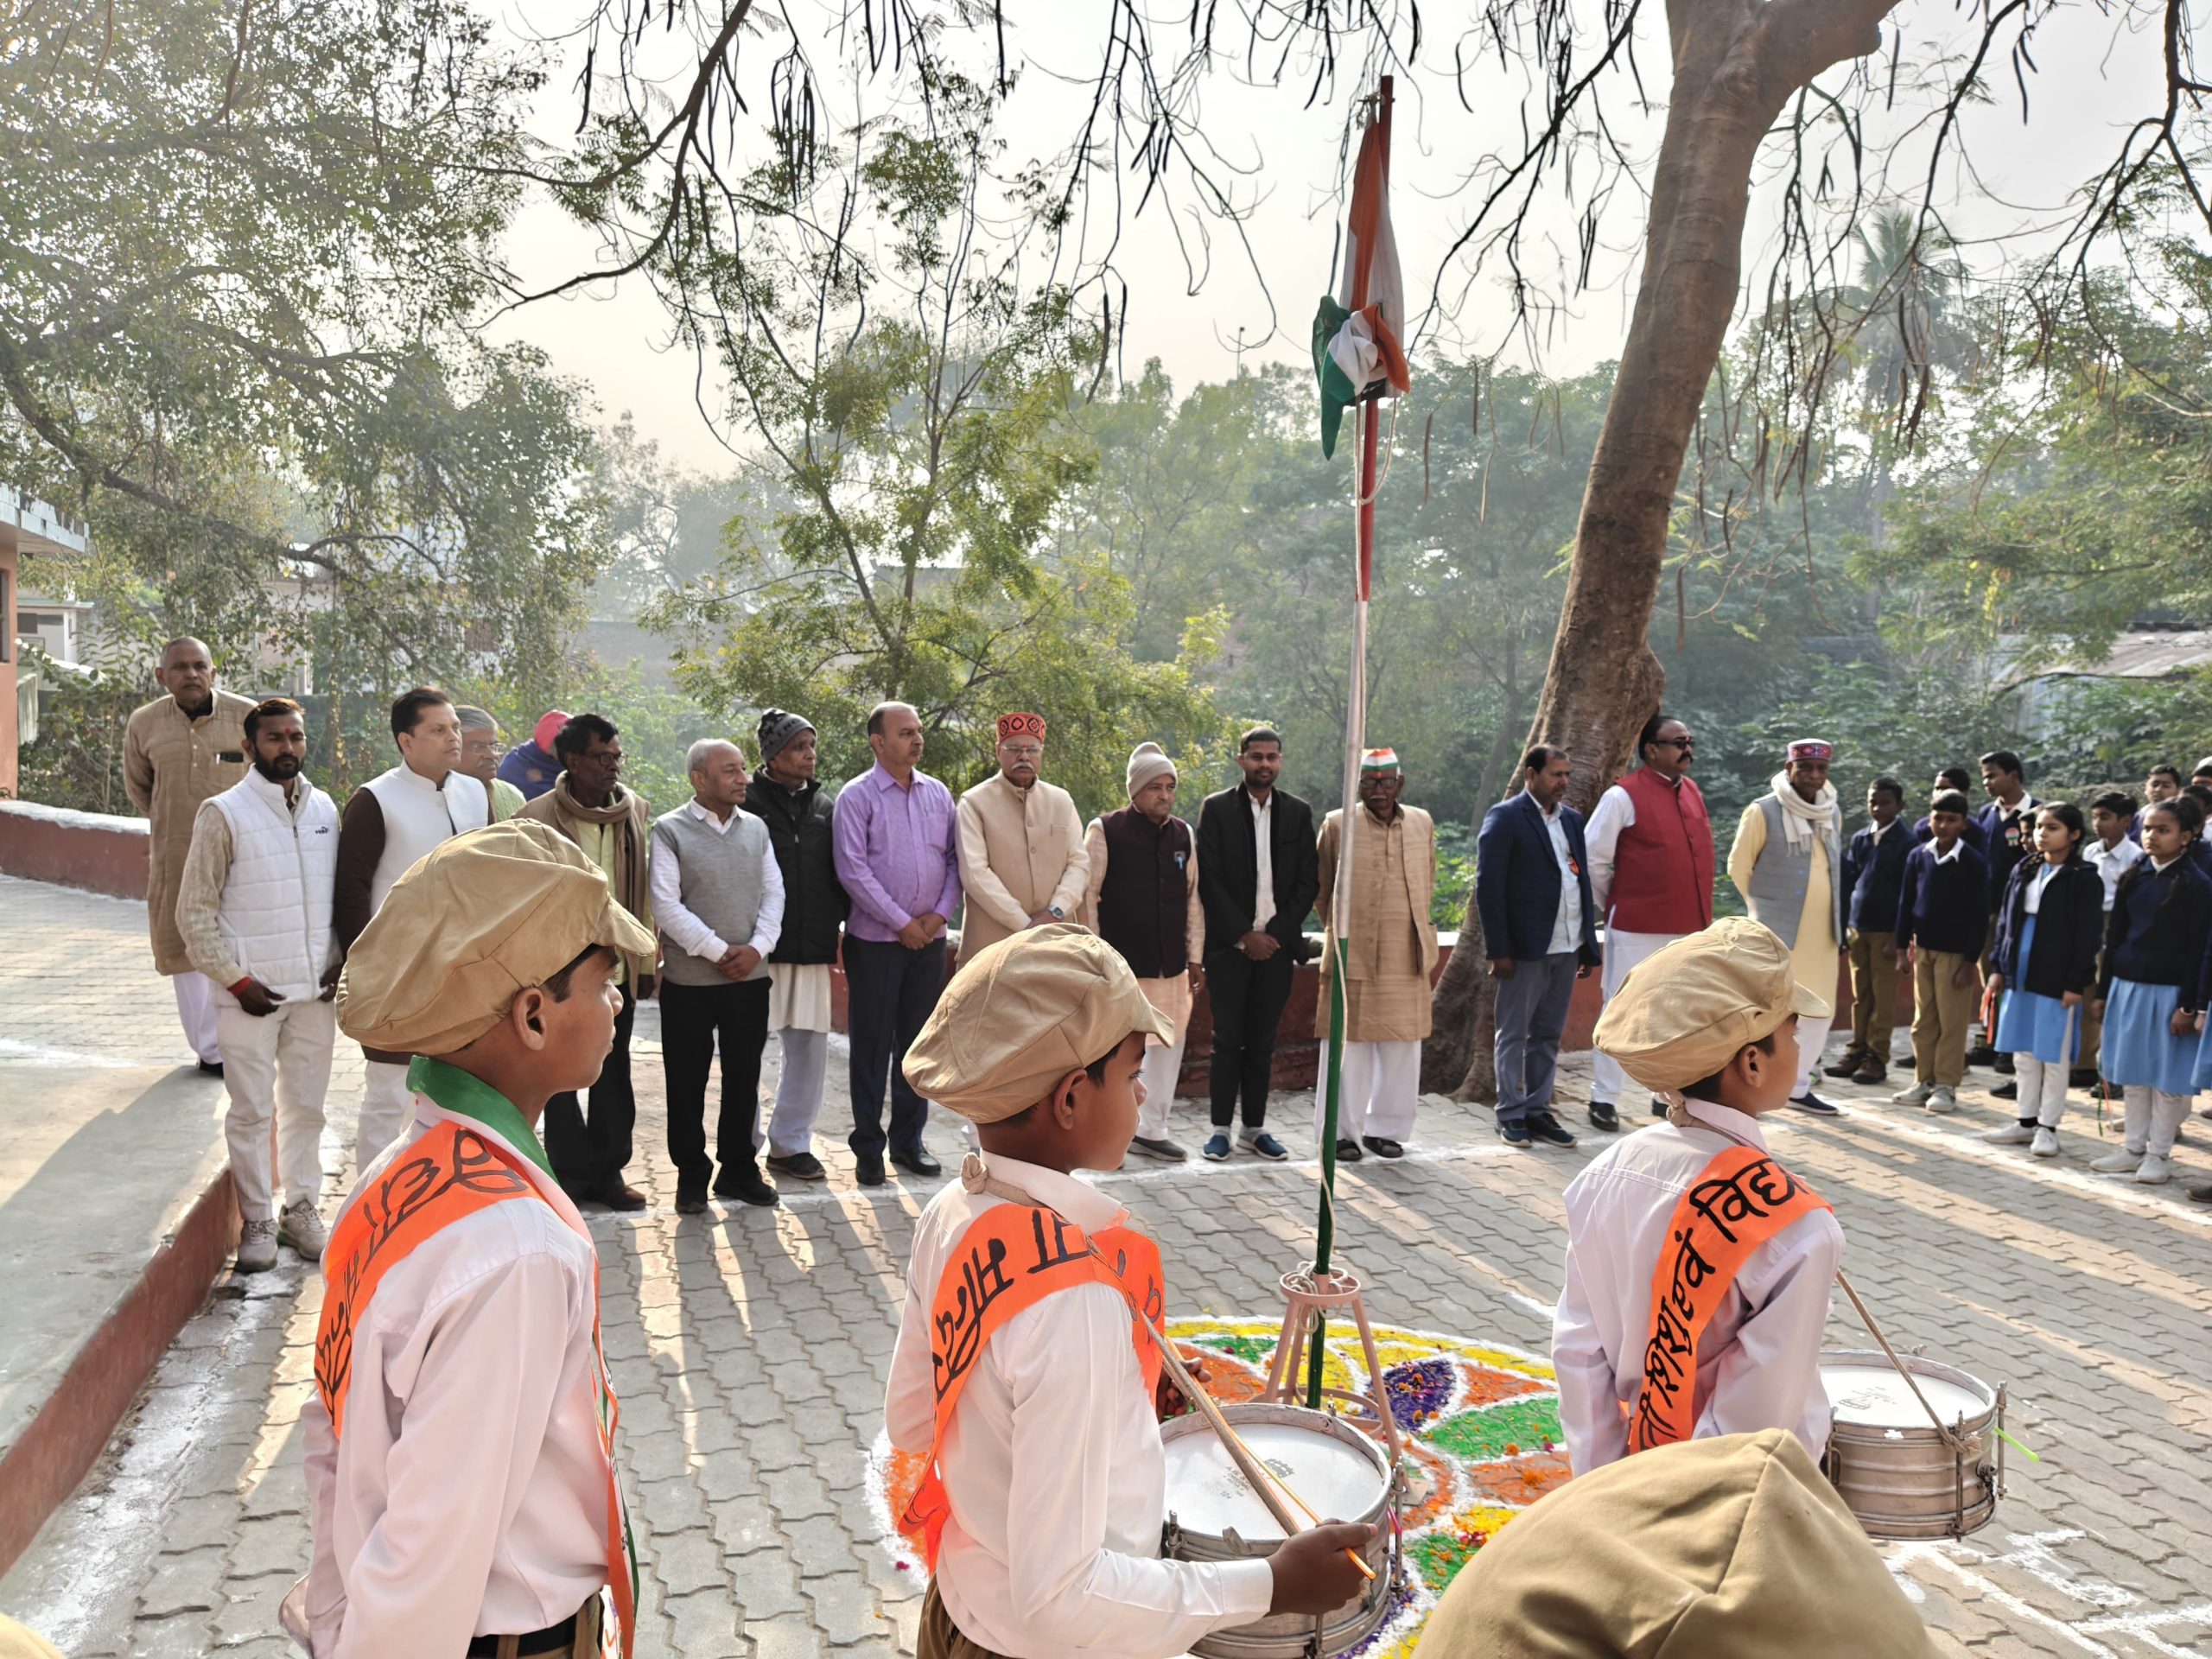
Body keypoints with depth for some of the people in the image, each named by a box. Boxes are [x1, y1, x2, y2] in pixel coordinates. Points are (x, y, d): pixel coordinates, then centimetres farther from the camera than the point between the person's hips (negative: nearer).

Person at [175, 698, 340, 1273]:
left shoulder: (325, 809, 7)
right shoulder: (223, 814, -6)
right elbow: (194, 912, -5)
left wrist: (339, 963, 4)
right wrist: (237, 981, -9)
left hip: (315, 990, 4)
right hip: (251, 992, -4)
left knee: (307, 1106, 11)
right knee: (252, 1112, 3)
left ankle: (302, 1208, 24)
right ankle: (257, 1219, 16)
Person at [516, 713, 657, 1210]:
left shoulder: (636, 811, 3)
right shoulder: (537, 818, -10)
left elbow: (644, 893, 6)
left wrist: (646, 962, 6)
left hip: (618, 968, 4)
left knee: (613, 1075, 13)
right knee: (560, 1078, 7)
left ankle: (607, 1171, 25)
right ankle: (571, 1175, 20)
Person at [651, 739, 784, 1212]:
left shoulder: (756, 828, 8)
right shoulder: (670, 830, -5)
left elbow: (773, 893, 7)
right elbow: (666, 905, -11)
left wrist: (757, 947, -8)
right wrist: (718, 951, -14)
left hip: (750, 977, 4)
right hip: (688, 979, -4)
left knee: (744, 1077, 10)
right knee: (687, 1082, 5)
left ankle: (739, 1169, 23)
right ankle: (691, 1176, 18)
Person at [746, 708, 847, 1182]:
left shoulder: (825, 806, 12)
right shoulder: (746, 801, -4)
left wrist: (839, 926, 8)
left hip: (812, 947, 5)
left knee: (810, 1047, 9)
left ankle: (790, 1143, 21)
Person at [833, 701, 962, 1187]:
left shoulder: (938, 793, 8)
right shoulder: (857, 796, -6)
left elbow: (954, 858, 10)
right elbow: (853, 870, -12)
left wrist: (939, 913, -5)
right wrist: (902, 923, -13)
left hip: (929, 938, 4)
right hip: (875, 940, -4)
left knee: (918, 1042, 11)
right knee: (872, 1044, 3)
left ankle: (908, 1141, 22)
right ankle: (868, 1147, 14)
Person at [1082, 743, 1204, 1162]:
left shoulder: (1184, 835, 9)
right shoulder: (1105, 831, -5)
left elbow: (1192, 898, 14)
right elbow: (1088, 898, -5)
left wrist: (1195, 957, 11)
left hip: (1170, 966, 5)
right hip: (1120, 966, -5)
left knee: (1169, 1045, 10)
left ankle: (1151, 1130, 24)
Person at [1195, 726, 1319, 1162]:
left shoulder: (1298, 812, 7)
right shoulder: (1216, 808, -1)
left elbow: (1308, 880, 5)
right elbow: (1209, 879, -5)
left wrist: (1276, 933, -6)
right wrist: (1244, 934, -10)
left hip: (1277, 943, 2)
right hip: (1230, 943, -2)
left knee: (1262, 1042, 8)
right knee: (1227, 1040, 0)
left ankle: (1255, 1127, 16)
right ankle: (1221, 1128, 6)